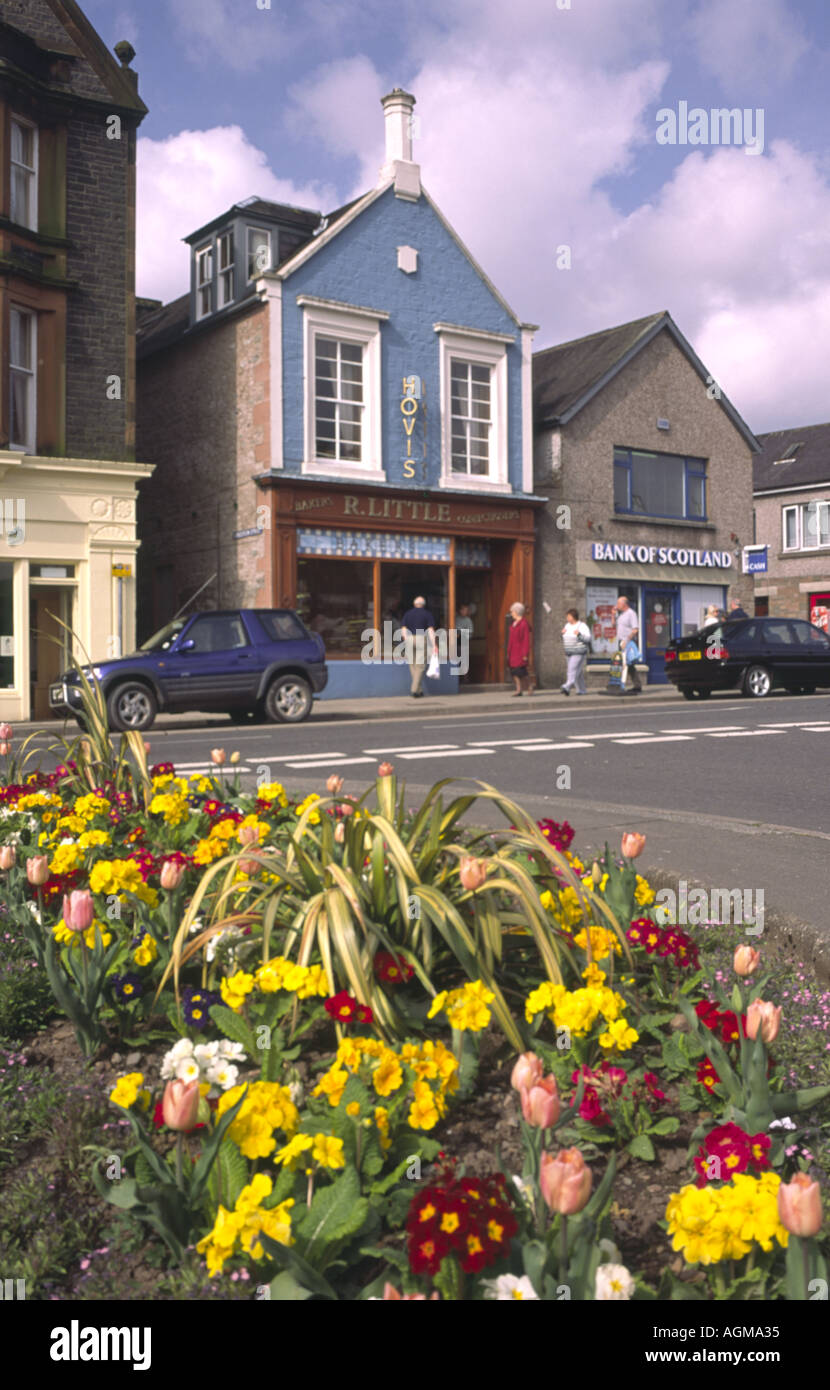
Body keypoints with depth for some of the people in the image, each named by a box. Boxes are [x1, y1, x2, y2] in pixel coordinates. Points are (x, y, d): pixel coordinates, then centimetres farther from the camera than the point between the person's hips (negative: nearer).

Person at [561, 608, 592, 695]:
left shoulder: (582, 626, -8)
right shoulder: (567, 625, 14)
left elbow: (588, 638, -13)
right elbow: (565, 639, 22)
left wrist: (579, 634, -27)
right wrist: (563, 634, 1)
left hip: (579, 653, -7)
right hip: (569, 653, 7)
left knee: (573, 670, -18)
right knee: (578, 673, 11)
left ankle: (567, 687, -30)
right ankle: (581, 690, 17)